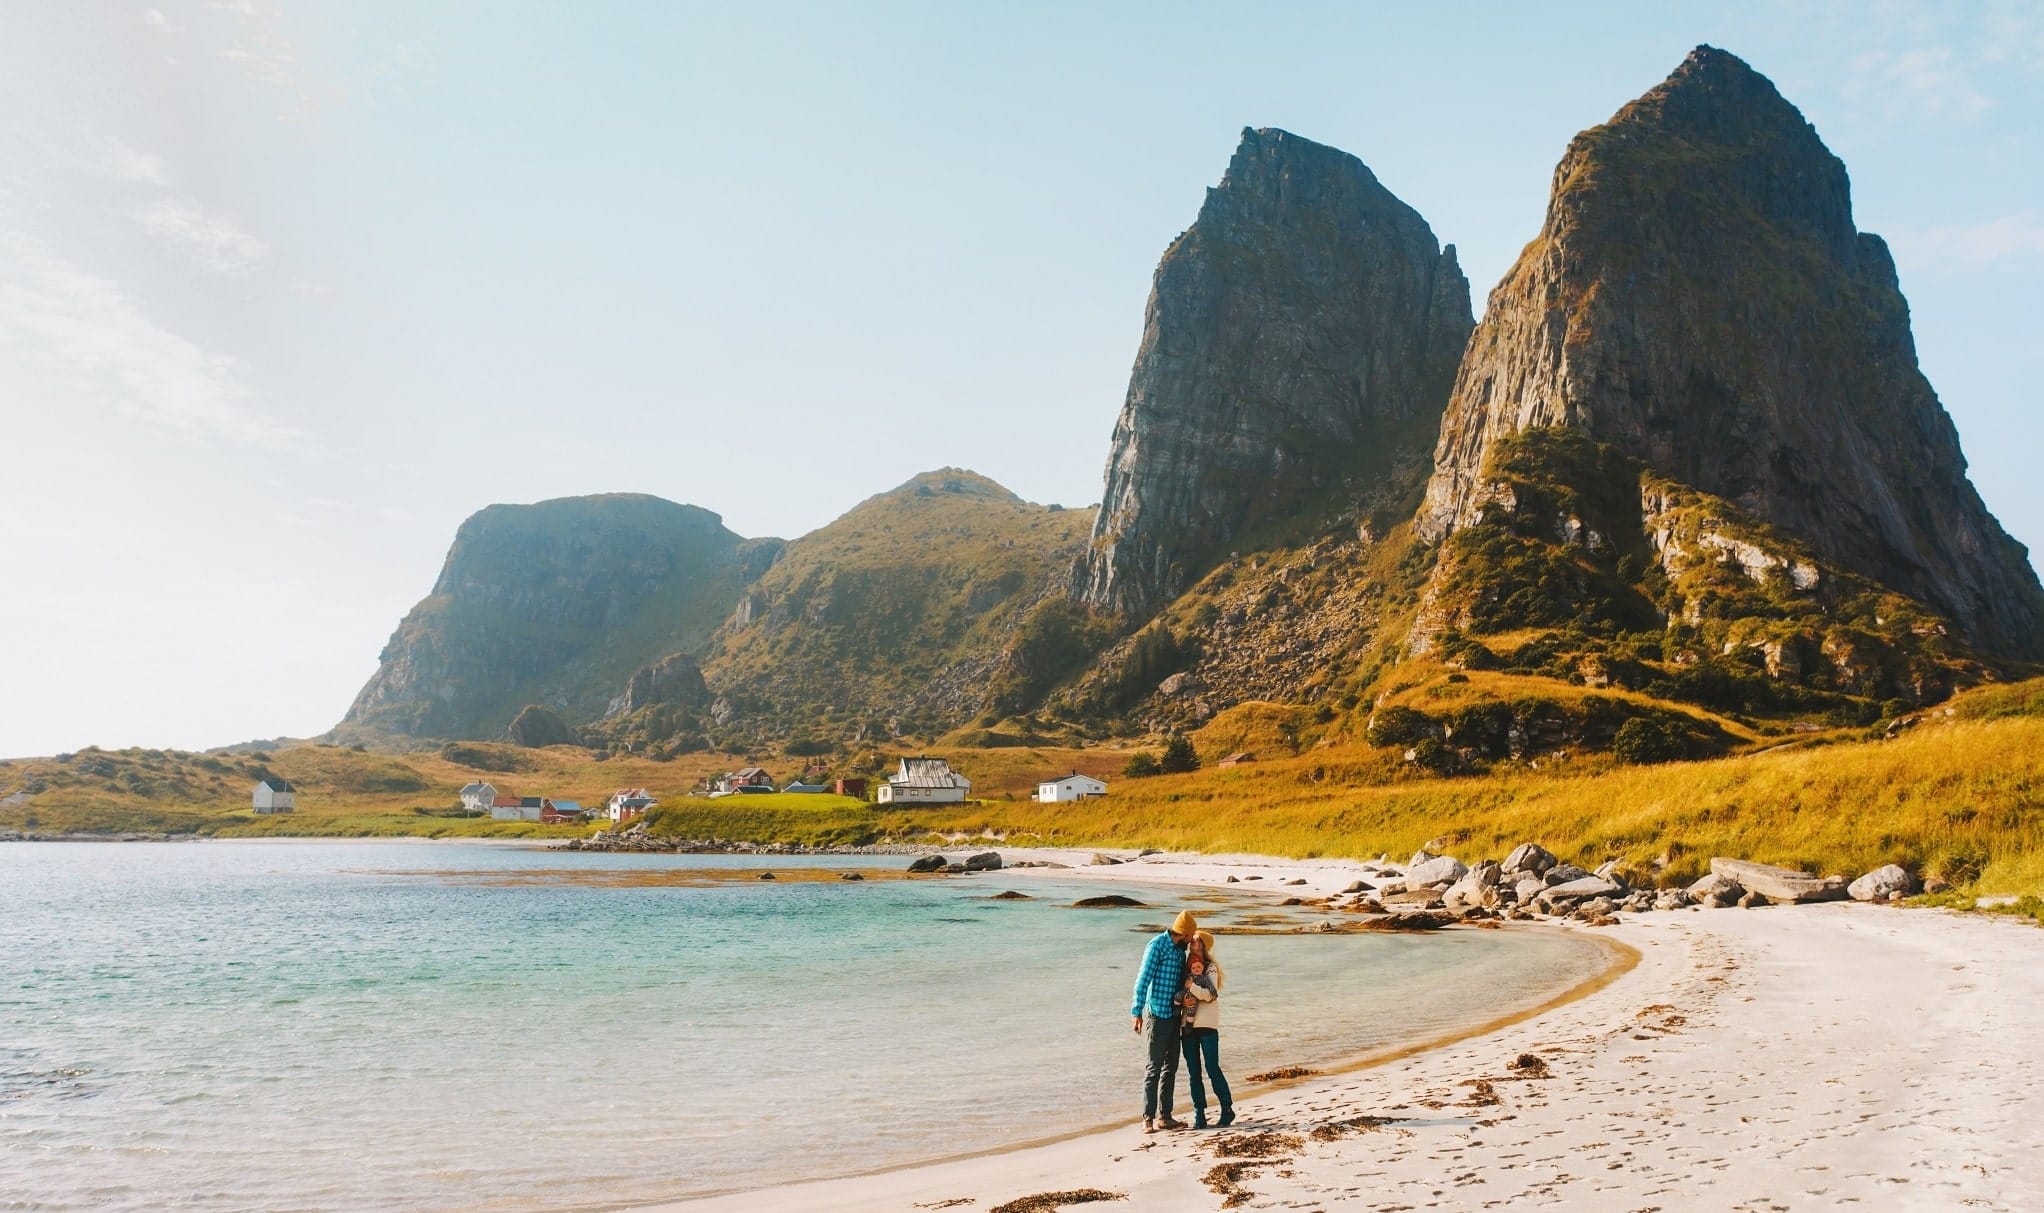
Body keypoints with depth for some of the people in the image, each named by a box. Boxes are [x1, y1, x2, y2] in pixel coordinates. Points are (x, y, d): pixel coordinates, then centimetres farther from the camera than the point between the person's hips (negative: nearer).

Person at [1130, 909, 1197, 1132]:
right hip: (1158, 1013, -8)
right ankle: (1148, 1118, 1)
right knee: (1154, 1066, -5)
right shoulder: (1157, 945, -13)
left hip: (1174, 1013, 8)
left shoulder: (1179, 949, 10)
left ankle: (1164, 1116, 18)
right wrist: (1137, 1012, -17)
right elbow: (1143, 979, -15)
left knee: (1171, 1066, 11)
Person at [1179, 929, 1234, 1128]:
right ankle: (1199, 1114, 11)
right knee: (1193, 1072, 5)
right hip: (1187, 1024, 5)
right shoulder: (1184, 966, 12)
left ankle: (1227, 1109, 9)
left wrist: (1192, 987, -21)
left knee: (1213, 1069, -4)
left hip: (1207, 1024, -5)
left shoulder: (1210, 967, -1)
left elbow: (1211, 994, -12)